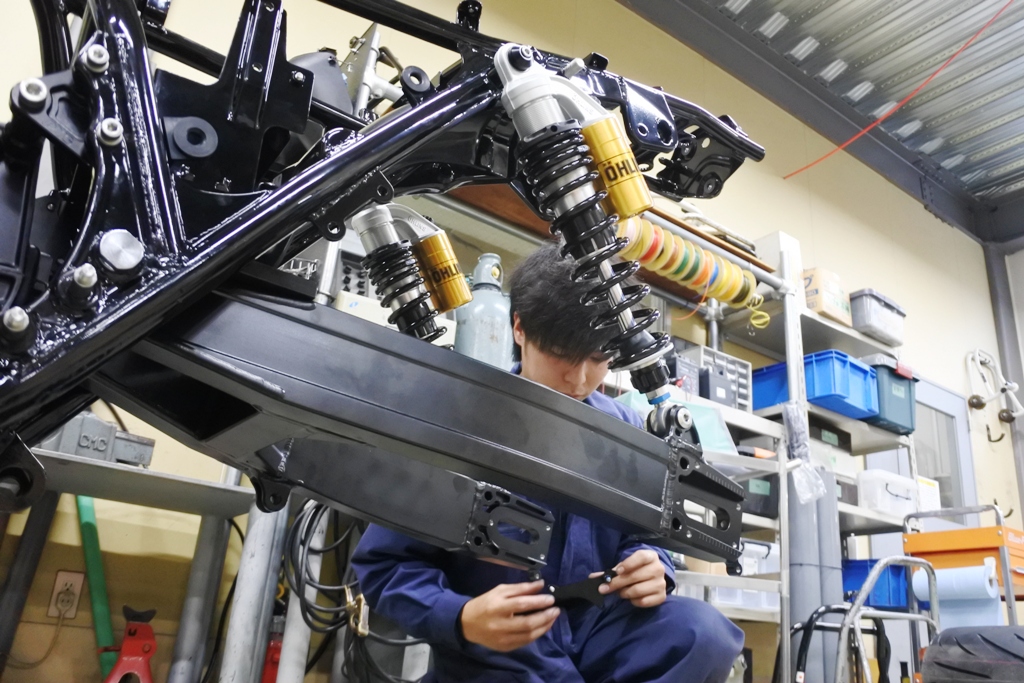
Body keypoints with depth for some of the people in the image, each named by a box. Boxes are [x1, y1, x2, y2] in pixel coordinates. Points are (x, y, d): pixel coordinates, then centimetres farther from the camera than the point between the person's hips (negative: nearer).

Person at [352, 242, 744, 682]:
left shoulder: (624, 431, 2)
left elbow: (640, 536, 12)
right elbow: (385, 564, -10)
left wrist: (650, 569, -12)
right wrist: (461, 619, -28)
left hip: (593, 631, 5)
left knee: (703, 633, -24)